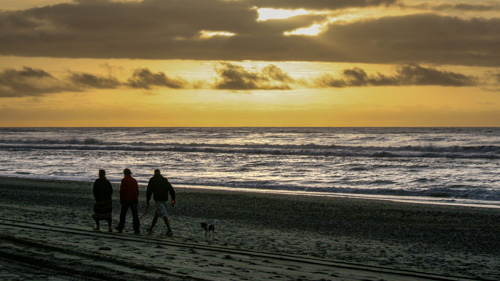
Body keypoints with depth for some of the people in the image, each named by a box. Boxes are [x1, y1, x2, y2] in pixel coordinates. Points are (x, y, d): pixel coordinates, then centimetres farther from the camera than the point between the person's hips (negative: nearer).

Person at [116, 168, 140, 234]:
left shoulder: (124, 180, -6)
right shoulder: (134, 180, 10)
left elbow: (122, 191, -9)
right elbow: (137, 191, 15)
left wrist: (121, 200, -3)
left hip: (126, 199, -4)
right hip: (134, 200, 4)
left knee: (123, 214, 9)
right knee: (135, 215, 1)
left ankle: (120, 228, 17)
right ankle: (137, 229, -5)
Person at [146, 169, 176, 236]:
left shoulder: (152, 180, -2)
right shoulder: (165, 180, 11)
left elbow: (149, 191, -5)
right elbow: (171, 190, 6)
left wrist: (147, 201, 0)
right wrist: (173, 199, 8)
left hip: (158, 200, -6)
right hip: (164, 200, 6)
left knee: (164, 215, -11)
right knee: (156, 214, 20)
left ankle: (169, 230, -20)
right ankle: (151, 228, 32)